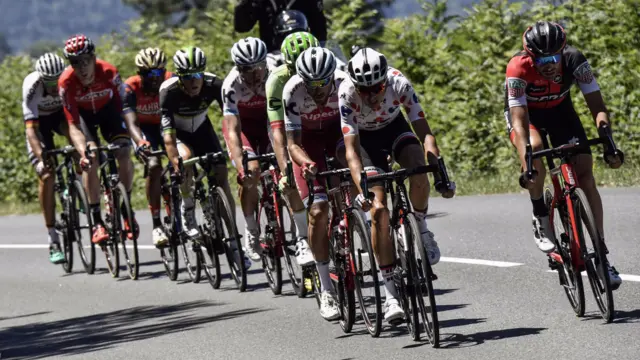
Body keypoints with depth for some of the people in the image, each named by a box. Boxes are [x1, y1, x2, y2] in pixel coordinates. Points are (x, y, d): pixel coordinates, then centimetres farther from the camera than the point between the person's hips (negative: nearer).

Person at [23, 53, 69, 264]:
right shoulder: (31, 86, -35)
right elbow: (31, 129, -37)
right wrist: (41, 158, -50)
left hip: (62, 114, 2)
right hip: (39, 120, -2)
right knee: (46, 176, -14)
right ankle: (53, 242, -9)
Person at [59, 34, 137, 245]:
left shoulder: (109, 73, -32)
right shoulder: (66, 83, -33)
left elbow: (123, 108, -26)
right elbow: (73, 125, -32)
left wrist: (135, 139, -38)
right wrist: (83, 152, -47)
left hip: (108, 109, 1)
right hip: (83, 113, -1)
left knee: (124, 153, -22)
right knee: (91, 159, -24)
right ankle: (97, 222, -19)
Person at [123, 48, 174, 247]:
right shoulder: (131, 87, -29)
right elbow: (131, 122, -39)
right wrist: (140, 143, -60)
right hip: (144, 128, -2)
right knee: (153, 166, -26)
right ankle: (157, 225, -24)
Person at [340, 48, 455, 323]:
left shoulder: (399, 83, -31)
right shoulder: (347, 93, -33)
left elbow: (424, 132, -31)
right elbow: (351, 149, -36)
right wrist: (362, 190, -49)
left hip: (395, 128, 1)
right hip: (365, 138, -1)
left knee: (419, 172, -32)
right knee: (378, 210, -15)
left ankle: (420, 229, -2)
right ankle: (391, 294, -11)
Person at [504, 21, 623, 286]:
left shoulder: (574, 60, -31)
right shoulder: (518, 68, -36)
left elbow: (597, 106, -30)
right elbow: (520, 122, -40)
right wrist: (527, 164, -53)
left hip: (560, 110, 2)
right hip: (526, 112, -2)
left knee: (585, 176, -12)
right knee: (534, 148, -35)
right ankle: (541, 219, -12)